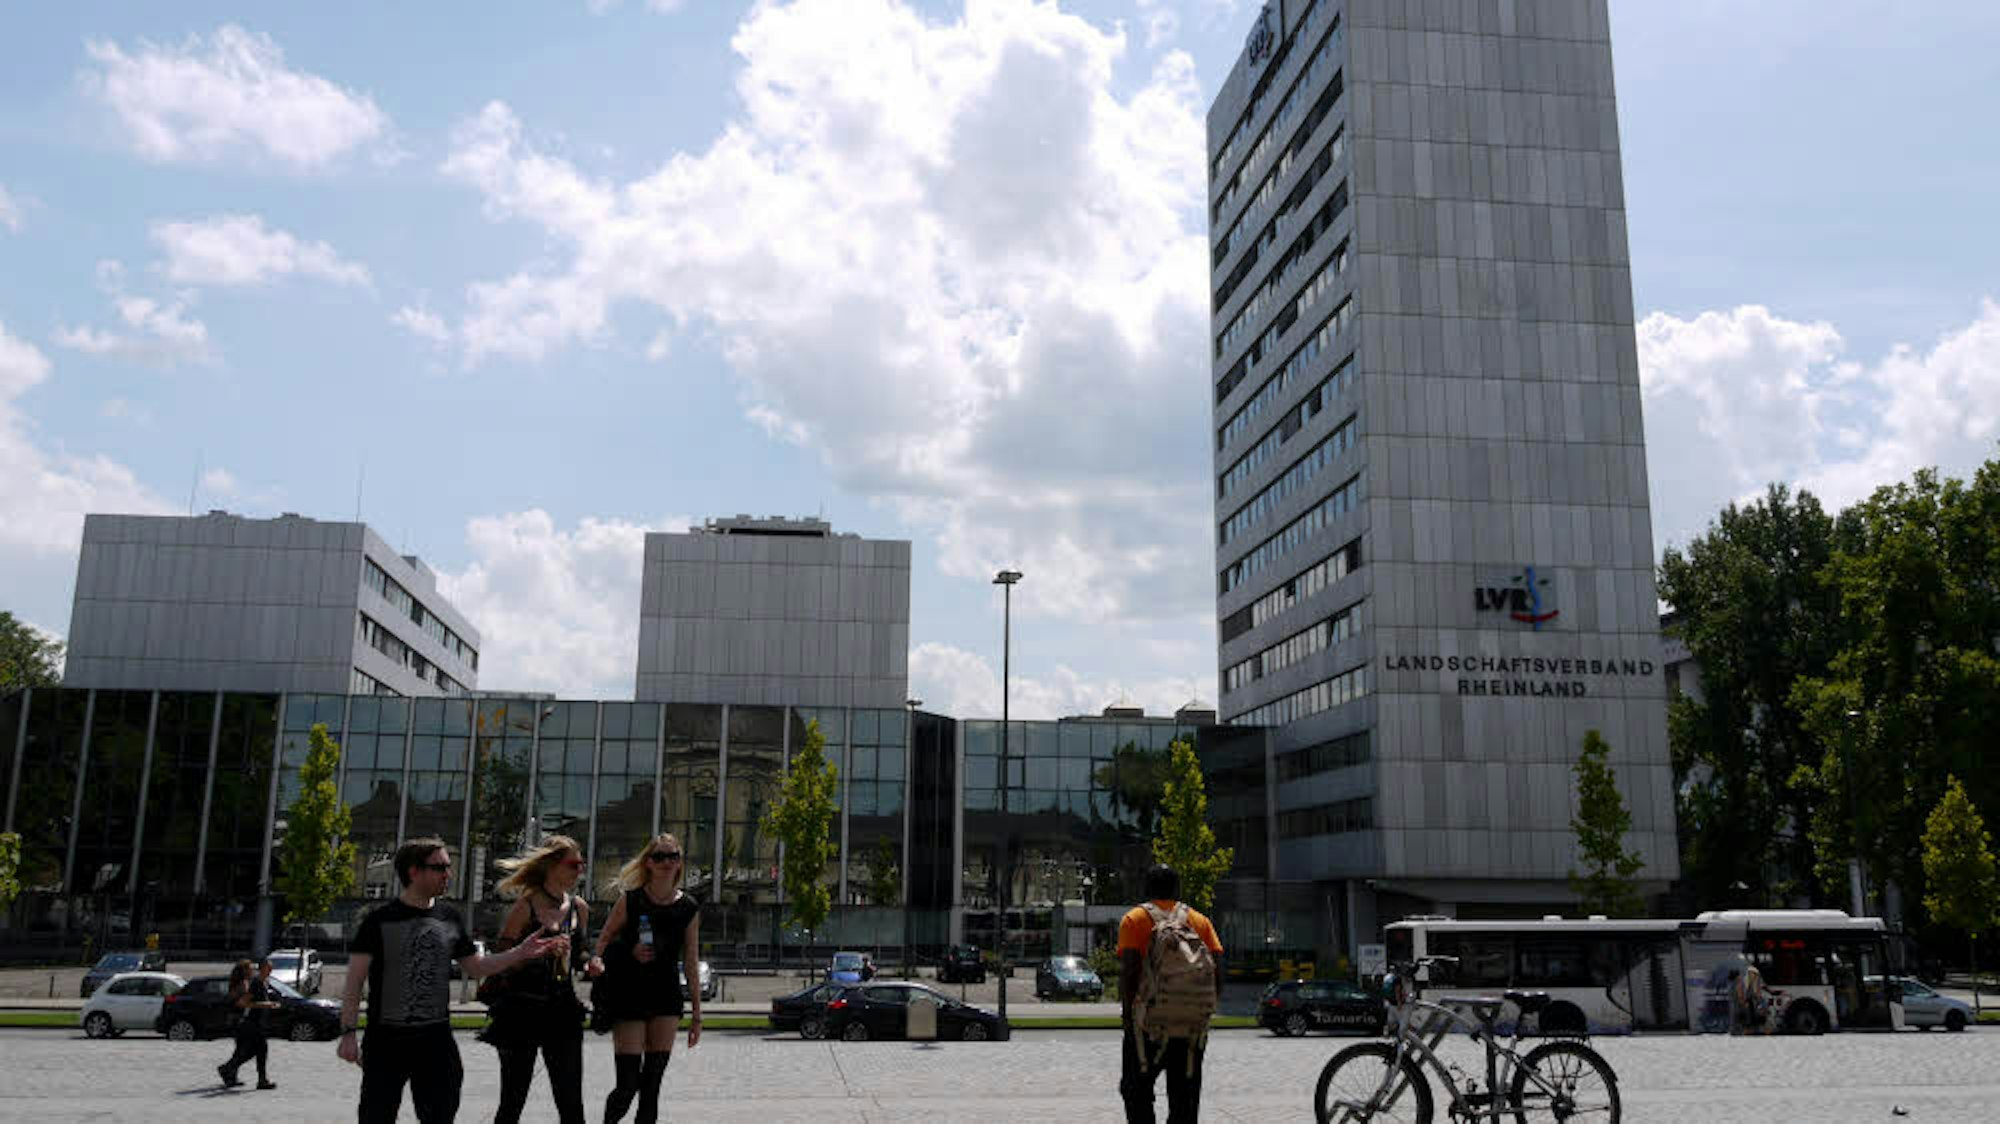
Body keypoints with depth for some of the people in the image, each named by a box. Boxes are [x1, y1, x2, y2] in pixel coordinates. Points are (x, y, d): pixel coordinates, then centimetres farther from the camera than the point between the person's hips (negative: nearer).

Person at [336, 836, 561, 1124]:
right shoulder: (380, 919, -5)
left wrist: (522, 952, 3)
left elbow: (475, 968, 15)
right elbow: (354, 981, -5)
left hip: (436, 1039, 4)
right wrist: (348, 1033, -11)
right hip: (386, 1039, -4)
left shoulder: (450, 919, 8)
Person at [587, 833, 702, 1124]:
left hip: (666, 995, 3)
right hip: (628, 994, -3)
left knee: (652, 1083, 2)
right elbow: (605, 939, 4)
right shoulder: (630, 900, -4)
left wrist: (696, 1014, 6)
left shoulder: (688, 909, 3)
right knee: (628, 1085, -6)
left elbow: (691, 963, 6)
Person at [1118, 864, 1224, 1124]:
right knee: (1185, 1097, 10)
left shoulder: (1135, 919, 1)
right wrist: (1206, 1011, 10)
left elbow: (1128, 970, -10)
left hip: (1149, 1023, -3)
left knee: (1137, 1090, 8)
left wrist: (1127, 1012, -4)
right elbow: (1218, 971, 3)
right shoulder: (1199, 920, 12)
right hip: (1193, 1025, 3)